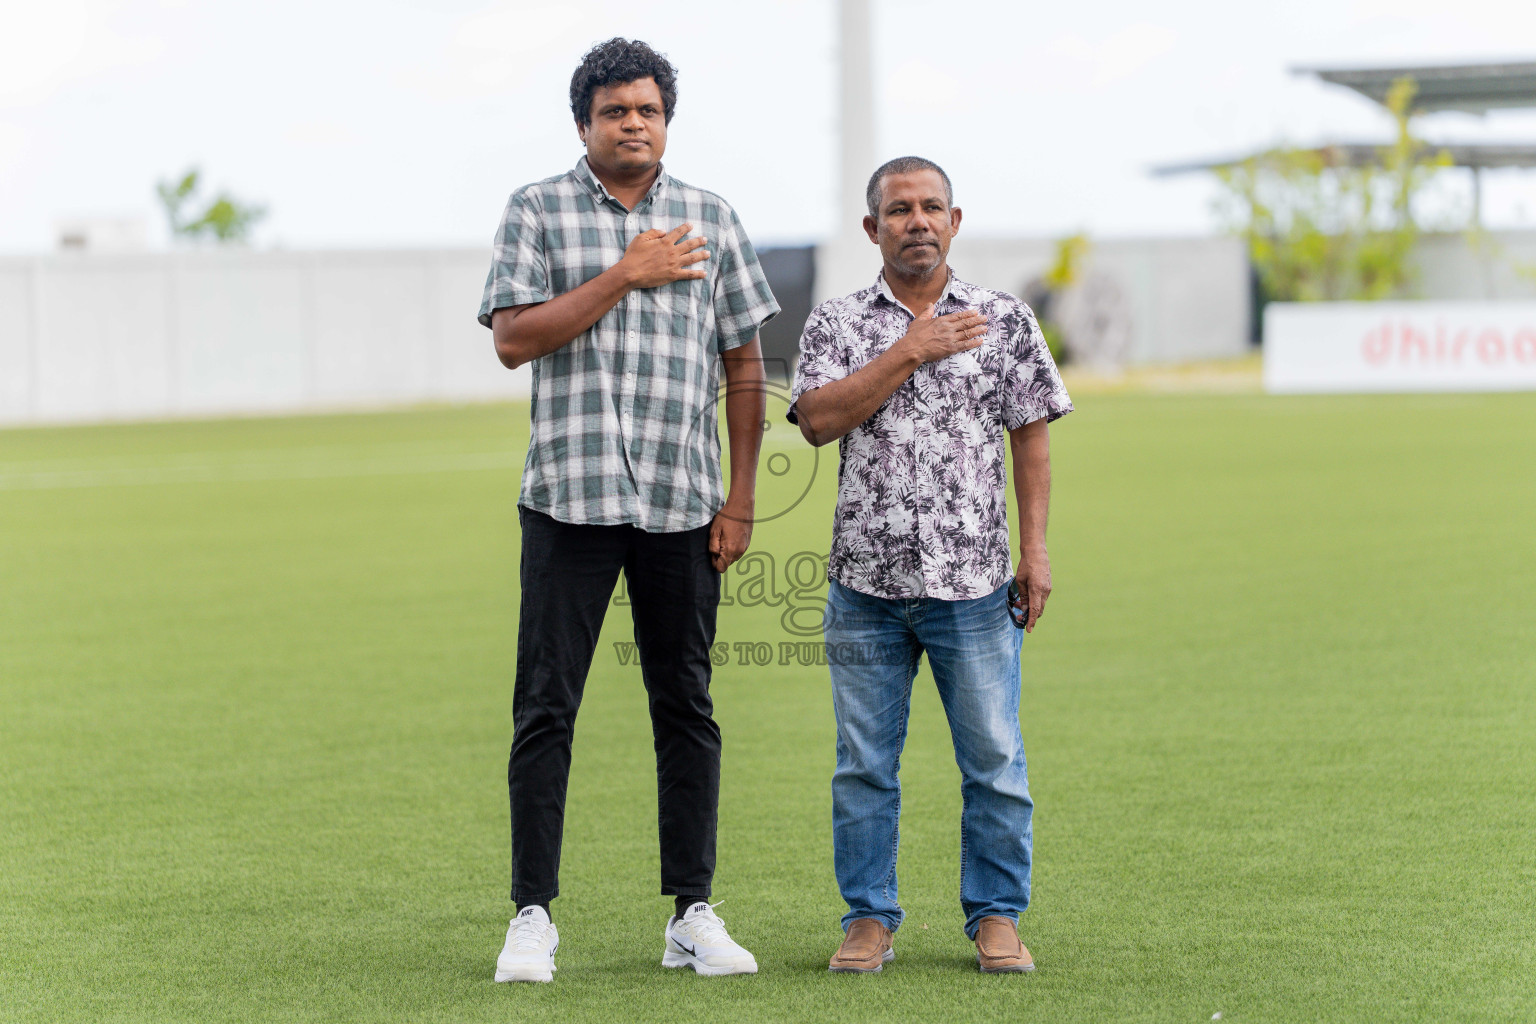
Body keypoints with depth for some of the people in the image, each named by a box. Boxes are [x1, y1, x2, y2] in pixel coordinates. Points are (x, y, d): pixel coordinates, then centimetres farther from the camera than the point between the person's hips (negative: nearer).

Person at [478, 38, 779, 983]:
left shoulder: (712, 220, 11)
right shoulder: (538, 211, 4)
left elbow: (745, 367, 11)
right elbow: (514, 339, -8)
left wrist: (741, 500, 5)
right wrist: (624, 276, -12)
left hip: (683, 504, 2)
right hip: (569, 497, -2)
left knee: (686, 708, 6)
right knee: (546, 708, -3)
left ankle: (694, 915, 12)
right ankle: (534, 916, 2)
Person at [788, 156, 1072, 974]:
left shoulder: (1004, 320, 5)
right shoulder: (836, 324, 5)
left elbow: (1031, 439, 6)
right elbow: (818, 419, -11)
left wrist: (1036, 549, -1)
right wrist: (909, 354, -13)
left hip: (974, 580, 0)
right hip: (865, 582, 0)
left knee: (994, 760, 2)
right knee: (865, 763, 5)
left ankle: (996, 916, 13)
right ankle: (869, 920, 14)